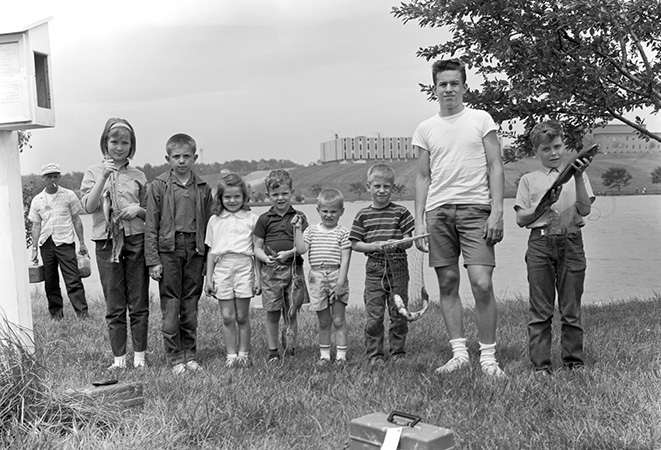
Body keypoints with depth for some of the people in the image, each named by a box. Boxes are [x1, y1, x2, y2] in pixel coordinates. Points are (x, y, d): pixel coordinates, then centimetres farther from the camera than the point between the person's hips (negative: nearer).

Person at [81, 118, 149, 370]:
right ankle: (119, 357, 14)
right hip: (107, 243, 0)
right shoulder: (94, 172, 7)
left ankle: (140, 356, 13)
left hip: (136, 241, 1)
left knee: (139, 303, 3)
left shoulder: (138, 176, 9)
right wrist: (104, 177, -15)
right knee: (114, 306, 5)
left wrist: (138, 210, -8)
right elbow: (88, 207, -8)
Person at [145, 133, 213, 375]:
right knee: (170, 306, 0)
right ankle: (175, 358, 9)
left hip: (195, 251, 3)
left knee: (191, 306, 8)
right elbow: (151, 225, -1)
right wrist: (153, 260, -6)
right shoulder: (159, 185, 0)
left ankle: (190, 355, 18)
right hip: (168, 249, -2)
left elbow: (208, 225, 11)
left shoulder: (203, 188, 8)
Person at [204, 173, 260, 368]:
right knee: (227, 316, 2)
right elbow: (211, 251, 15)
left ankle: (244, 354, 13)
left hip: (244, 266, -2)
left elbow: (257, 250, 5)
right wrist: (208, 277, 11)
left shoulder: (251, 219, 6)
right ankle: (231, 355, 12)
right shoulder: (215, 220, 13)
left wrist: (259, 277, 1)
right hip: (222, 267, 2)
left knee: (242, 316, 2)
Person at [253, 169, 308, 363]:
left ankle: (291, 349, 16)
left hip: (293, 269, -1)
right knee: (272, 313, 5)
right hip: (270, 270, 1)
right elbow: (257, 247, 7)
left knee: (291, 313, 4)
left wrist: (288, 253, -17)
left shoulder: (298, 217, 5)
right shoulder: (264, 219, 7)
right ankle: (273, 351, 16)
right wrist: (266, 258, -12)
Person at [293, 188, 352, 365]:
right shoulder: (311, 231, 9)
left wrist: (340, 282, -13)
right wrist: (297, 229, -8)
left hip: (336, 276, -2)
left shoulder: (343, 233, 0)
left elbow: (345, 259, -6)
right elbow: (301, 249, -4)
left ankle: (341, 354, 10)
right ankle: (324, 354, 22)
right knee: (323, 321, 12)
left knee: (339, 320, 2)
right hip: (317, 278, 3)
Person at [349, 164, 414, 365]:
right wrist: (374, 246, -12)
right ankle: (375, 354, 13)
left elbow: (409, 239, 1)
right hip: (374, 269, 0)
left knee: (399, 314, 6)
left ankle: (398, 352, 19)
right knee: (374, 316, 1)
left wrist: (398, 243, -19)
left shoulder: (400, 212, 2)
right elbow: (355, 244, 3)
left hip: (398, 268, 0)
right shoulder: (363, 215, 5)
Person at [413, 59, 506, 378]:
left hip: (475, 208, -3)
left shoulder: (481, 119, 6)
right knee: (448, 284, 4)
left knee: (482, 284, -11)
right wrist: (419, 221, 5)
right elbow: (423, 178, 14)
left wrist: (496, 211, -8)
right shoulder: (425, 129, 13)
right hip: (438, 211, 3)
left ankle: (487, 355, 1)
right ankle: (459, 352, 12)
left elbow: (495, 167, 3)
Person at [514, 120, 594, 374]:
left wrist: (578, 177, -10)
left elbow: (585, 210, -1)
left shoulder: (576, 175, 13)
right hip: (540, 242, 0)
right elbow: (521, 219, 5)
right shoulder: (529, 180, 11)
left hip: (571, 242, 1)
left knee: (571, 308, 3)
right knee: (540, 310, -1)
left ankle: (573, 360, 14)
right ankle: (540, 364, 4)